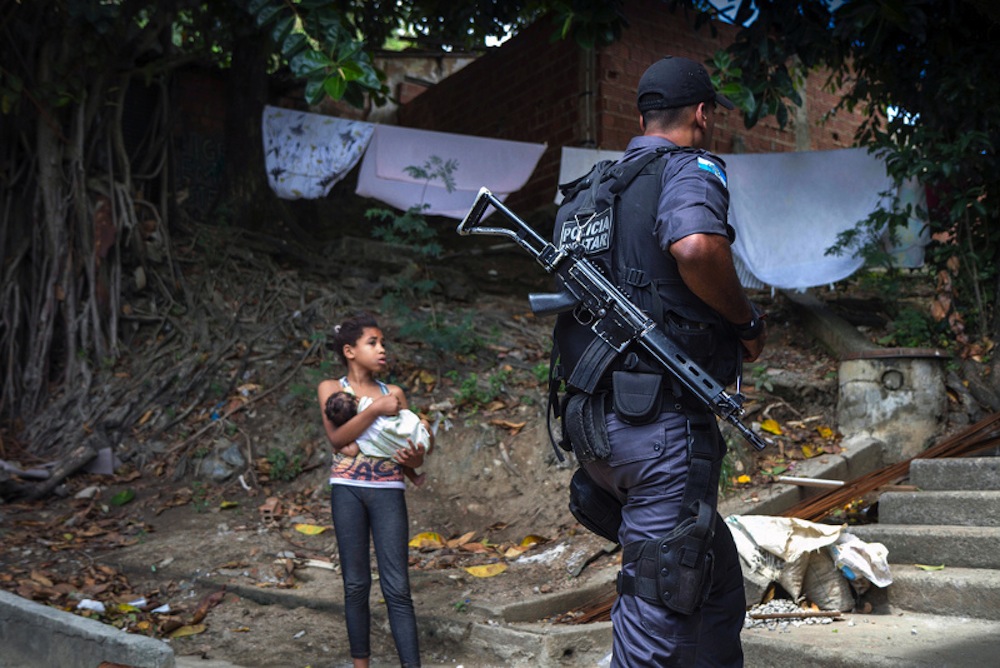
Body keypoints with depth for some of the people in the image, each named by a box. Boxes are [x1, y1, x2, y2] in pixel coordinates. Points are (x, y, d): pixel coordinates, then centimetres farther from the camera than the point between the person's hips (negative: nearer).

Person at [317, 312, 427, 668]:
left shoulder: (394, 394, 12)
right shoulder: (331, 388, 7)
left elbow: (414, 455, 11)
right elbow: (337, 438, -9)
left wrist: (415, 457, -12)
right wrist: (376, 409, -16)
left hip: (388, 491, 1)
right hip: (347, 489, -1)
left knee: (397, 587, -6)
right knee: (356, 584, 2)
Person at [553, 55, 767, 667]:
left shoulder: (592, 190, 20)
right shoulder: (690, 168, -5)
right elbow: (695, 247, -28)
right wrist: (749, 322, -11)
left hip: (595, 422, 9)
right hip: (664, 425, -9)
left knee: (719, 586, 20)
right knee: (659, 612, -3)